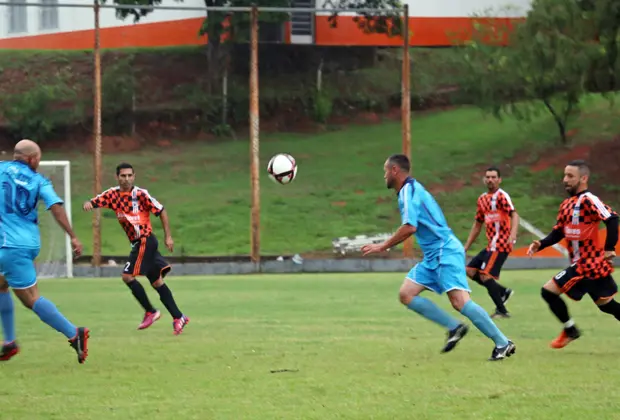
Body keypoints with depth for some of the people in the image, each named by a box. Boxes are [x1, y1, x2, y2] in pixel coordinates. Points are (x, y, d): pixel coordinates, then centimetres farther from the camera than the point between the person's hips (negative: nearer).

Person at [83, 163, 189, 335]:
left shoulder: (140, 194, -12)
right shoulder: (112, 194, 5)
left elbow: (161, 211, -7)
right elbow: (93, 203, 0)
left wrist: (168, 237, -9)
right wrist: (88, 204, -25)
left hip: (145, 241, -7)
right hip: (138, 243, 7)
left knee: (128, 276, -12)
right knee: (156, 281, 8)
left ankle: (150, 312, 0)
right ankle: (178, 317, 11)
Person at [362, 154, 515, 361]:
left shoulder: (408, 190, -11)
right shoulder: (412, 189, 19)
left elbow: (410, 227, -22)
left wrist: (383, 246, -14)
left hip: (445, 252, -10)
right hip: (433, 256, 10)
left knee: (459, 300, -20)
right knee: (406, 294, 3)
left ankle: (502, 343, -18)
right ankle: (454, 327, 2)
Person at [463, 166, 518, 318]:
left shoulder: (501, 196, -9)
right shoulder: (482, 199, 15)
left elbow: (514, 215, -22)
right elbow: (477, 225, 23)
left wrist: (512, 235, -40)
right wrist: (466, 247, 21)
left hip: (500, 244, -9)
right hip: (492, 244, 9)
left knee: (485, 275, -15)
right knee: (470, 270, 7)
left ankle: (502, 310, -9)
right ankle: (503, 292, 11)